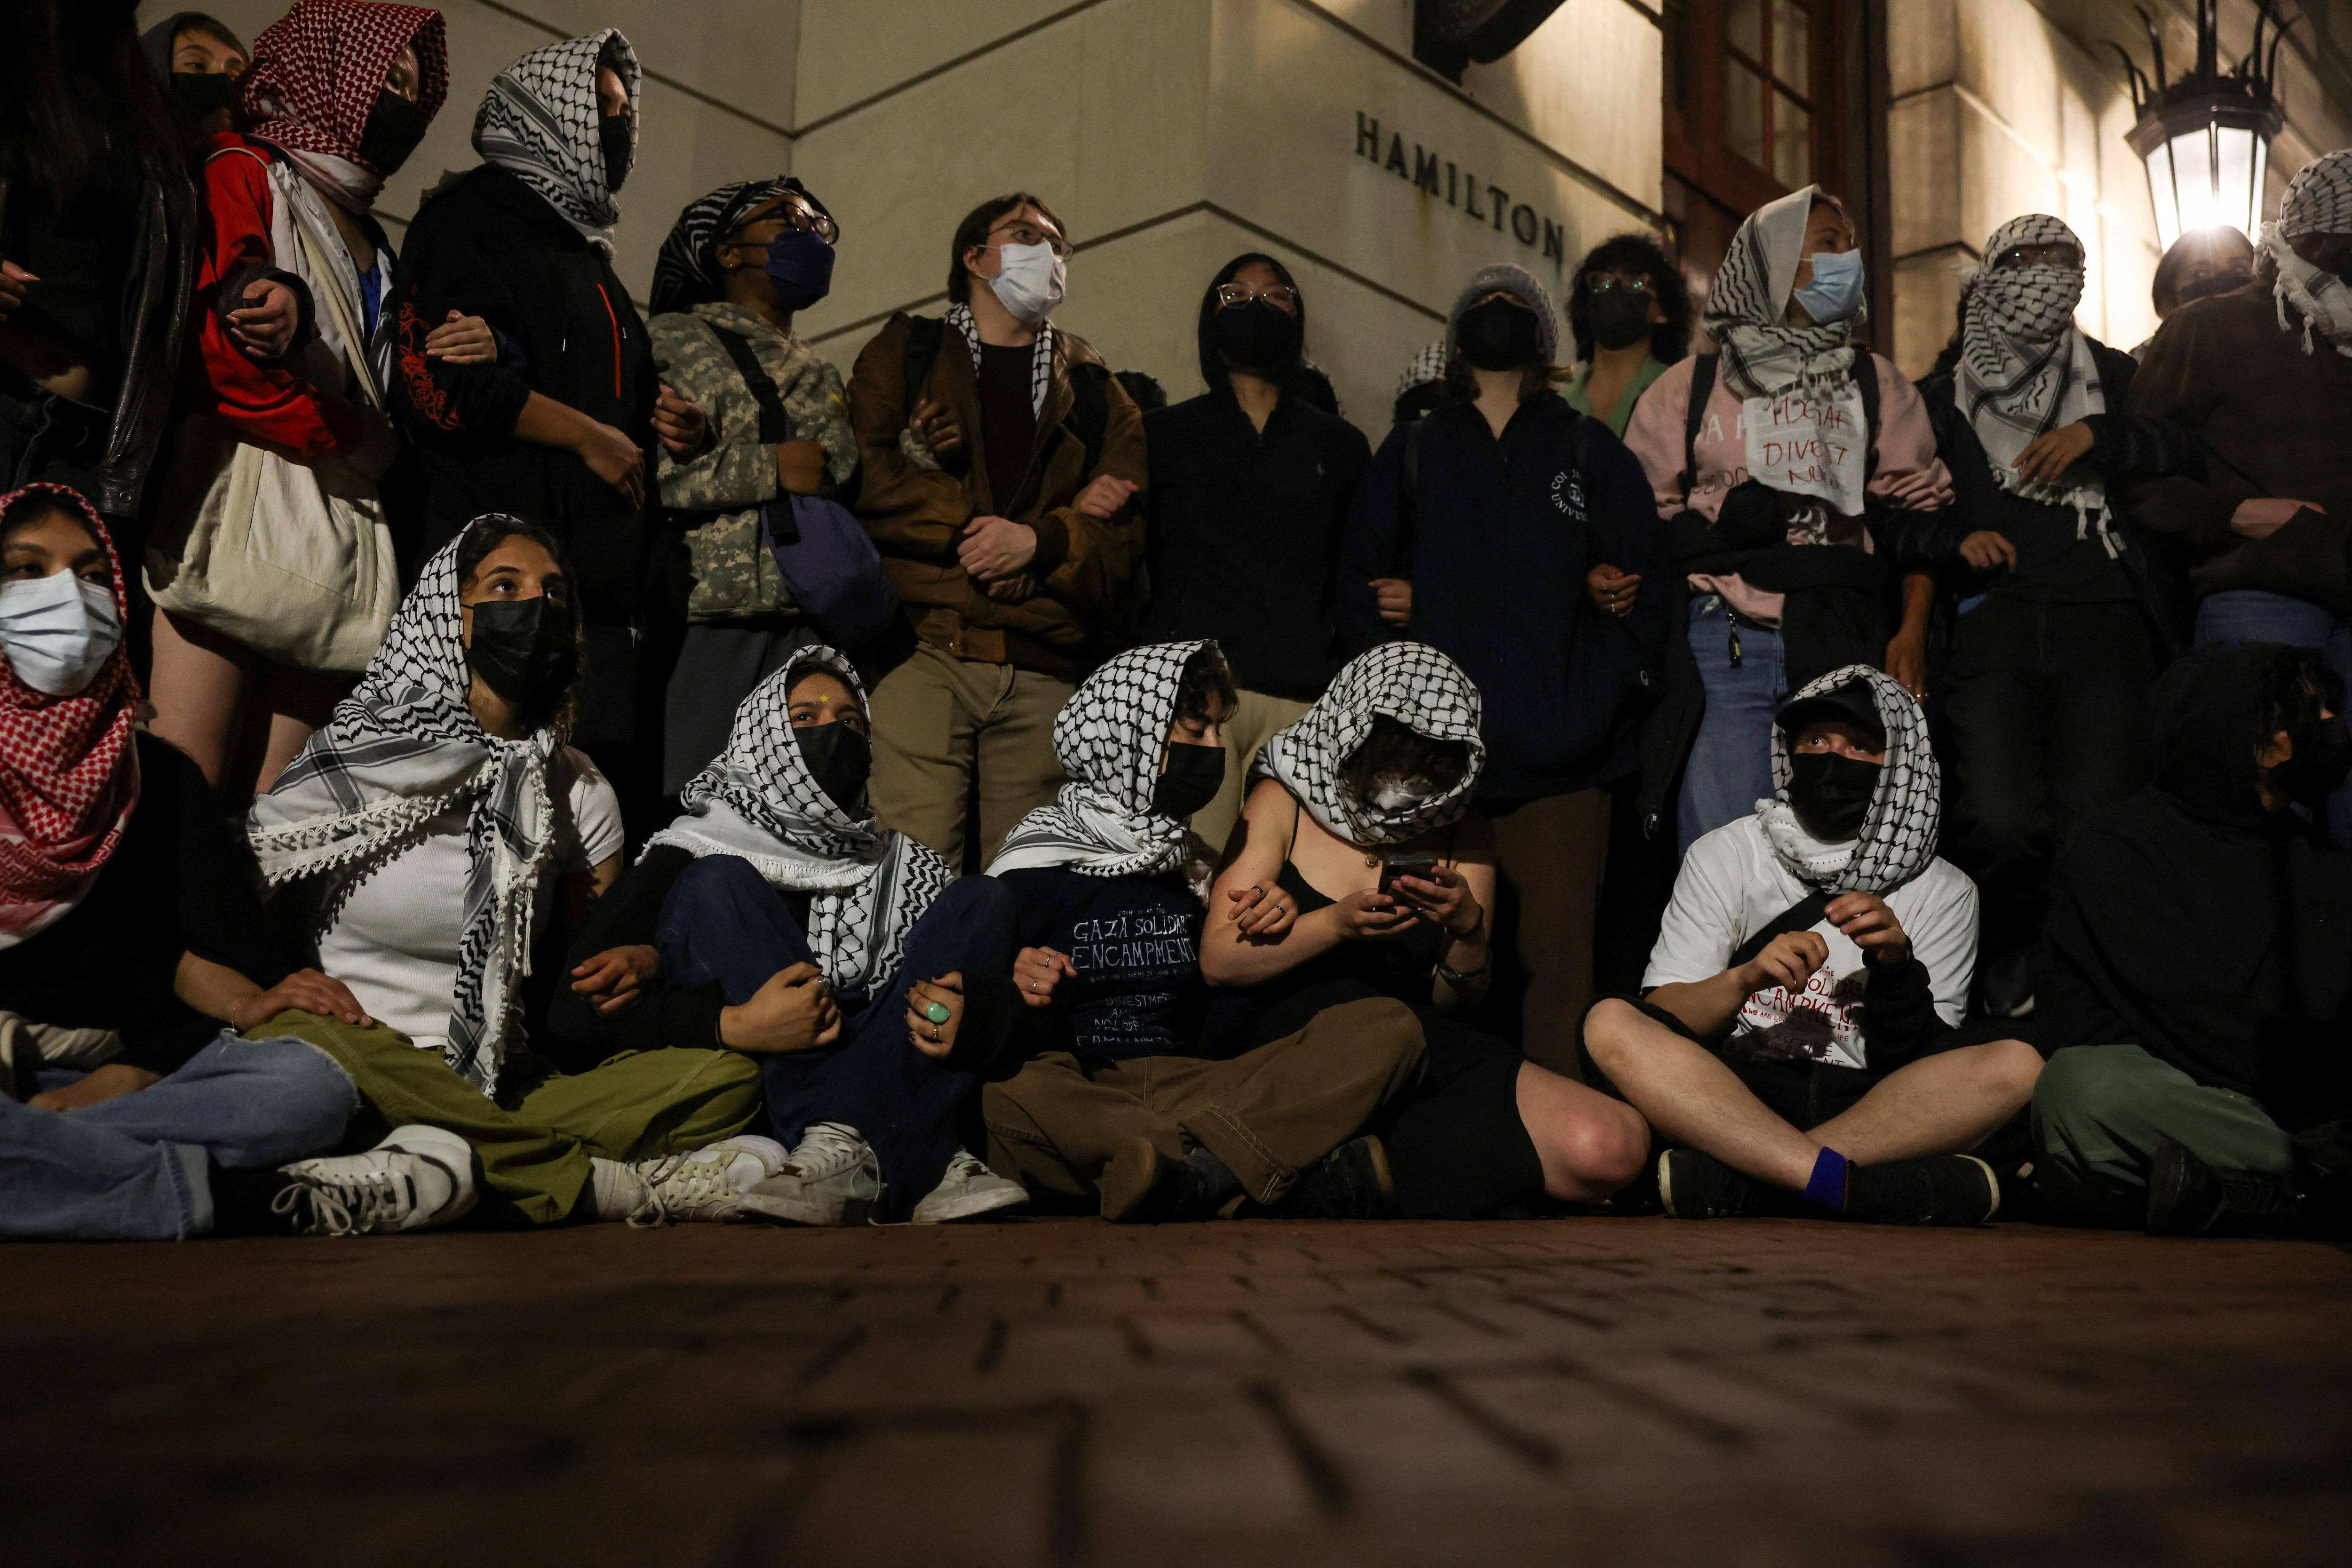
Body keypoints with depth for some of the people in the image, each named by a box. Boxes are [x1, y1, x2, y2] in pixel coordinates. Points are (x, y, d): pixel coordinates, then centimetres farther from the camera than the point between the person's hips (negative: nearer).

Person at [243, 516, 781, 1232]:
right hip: (377, 1077, -3)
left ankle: (454, 1162, -30)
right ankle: (614, 1185, -28)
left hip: (509, 1086, 3)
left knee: (729, 1078, -15)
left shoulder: (580, 793, 13)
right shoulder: (351, 770, 2)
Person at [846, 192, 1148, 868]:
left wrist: (1037, 544, -11)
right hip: (924, 652, -2)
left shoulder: (1095, 392, 23)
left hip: (1044, 671, 2)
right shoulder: (903, 355, 17)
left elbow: (1124, 536, 11)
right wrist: (1063, 518, -2)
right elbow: (870, 477, -1)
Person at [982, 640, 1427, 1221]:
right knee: (1004, 1097, -40)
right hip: (1081, 1094, -4)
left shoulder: (1193, 869, 21)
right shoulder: (1031, 874, 6)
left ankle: (1192, 1179, -36)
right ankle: (1295, 1186, -41)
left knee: (1389, 1027, -15)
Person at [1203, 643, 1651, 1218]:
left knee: (1610, 1146, -21)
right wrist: (1335, 924, -20)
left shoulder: (1465, 836, 12)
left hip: (1424, 1045, 4)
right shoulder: (1283, 803, 4)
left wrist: (1468, 928, -11)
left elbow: (1456, 1001, 12)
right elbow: (1217, 960, -4)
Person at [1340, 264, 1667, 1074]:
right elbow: (1362, 590, 13)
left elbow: (1642, 590, 9)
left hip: (1560, 761, -1)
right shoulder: (1411, 452, 19)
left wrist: (1598, 706, -7)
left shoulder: (1591, 451, 16)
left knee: (1559, 955, -7)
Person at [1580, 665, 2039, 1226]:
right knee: (1609, 1024, -27)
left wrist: (1896, 965, -14)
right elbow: (1662, 1019, 1)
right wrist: (1744, 979, -18)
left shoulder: (1944, 892, 12)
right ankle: (1856, 1186, -38)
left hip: (1866, 1110, 1)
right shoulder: (1724, 855, 11)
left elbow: (1923, 1063, 4)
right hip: (1728, 1088, -1)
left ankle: (1732, 1180, -35)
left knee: (2016, 1065, -26)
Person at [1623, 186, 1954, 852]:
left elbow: (1918, 511, 11)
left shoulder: (1878, 385, 17)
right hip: (1722, 646, -1)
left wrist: (1912, 633, -1)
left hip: (1841, 647, 2)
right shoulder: (1690, 387, 12)